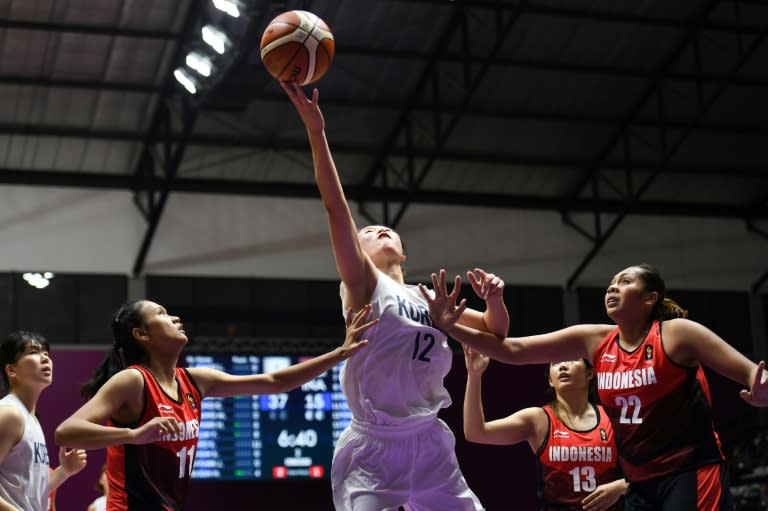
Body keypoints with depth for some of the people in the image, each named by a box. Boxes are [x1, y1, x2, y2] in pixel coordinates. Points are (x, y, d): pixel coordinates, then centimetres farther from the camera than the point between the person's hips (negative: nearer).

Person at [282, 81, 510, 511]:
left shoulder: (431, 299, 15)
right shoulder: (364, 284, 0)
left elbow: (496, 332, 27)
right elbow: (336, 209, -13)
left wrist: (495, 300, 3)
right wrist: (316, 131, -22)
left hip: (431, 445, 5)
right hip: (373, 450, -5)